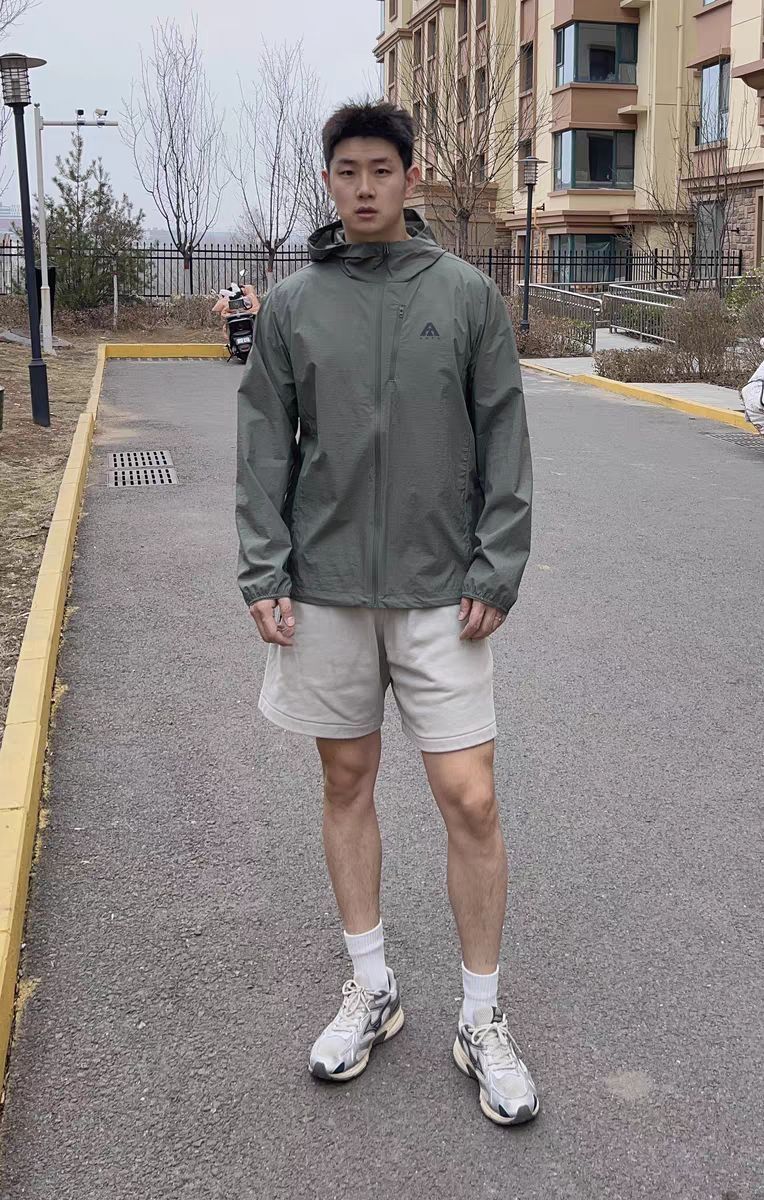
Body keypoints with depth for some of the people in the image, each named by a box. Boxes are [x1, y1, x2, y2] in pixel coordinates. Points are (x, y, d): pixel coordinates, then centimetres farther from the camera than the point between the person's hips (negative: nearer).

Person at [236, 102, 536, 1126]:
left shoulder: (468, 295, 1)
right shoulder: (292, 305, 4)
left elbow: (505, 444, 1)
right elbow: (264, 451, 4)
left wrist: (497, 571, -6)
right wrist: (264, 575, -4)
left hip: (440, 594, -1)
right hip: (324, 593, 2)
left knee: (470, 801, -3)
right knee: (347, 784, 12)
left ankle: (482, 1022, 16)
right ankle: (371, 989, 30)